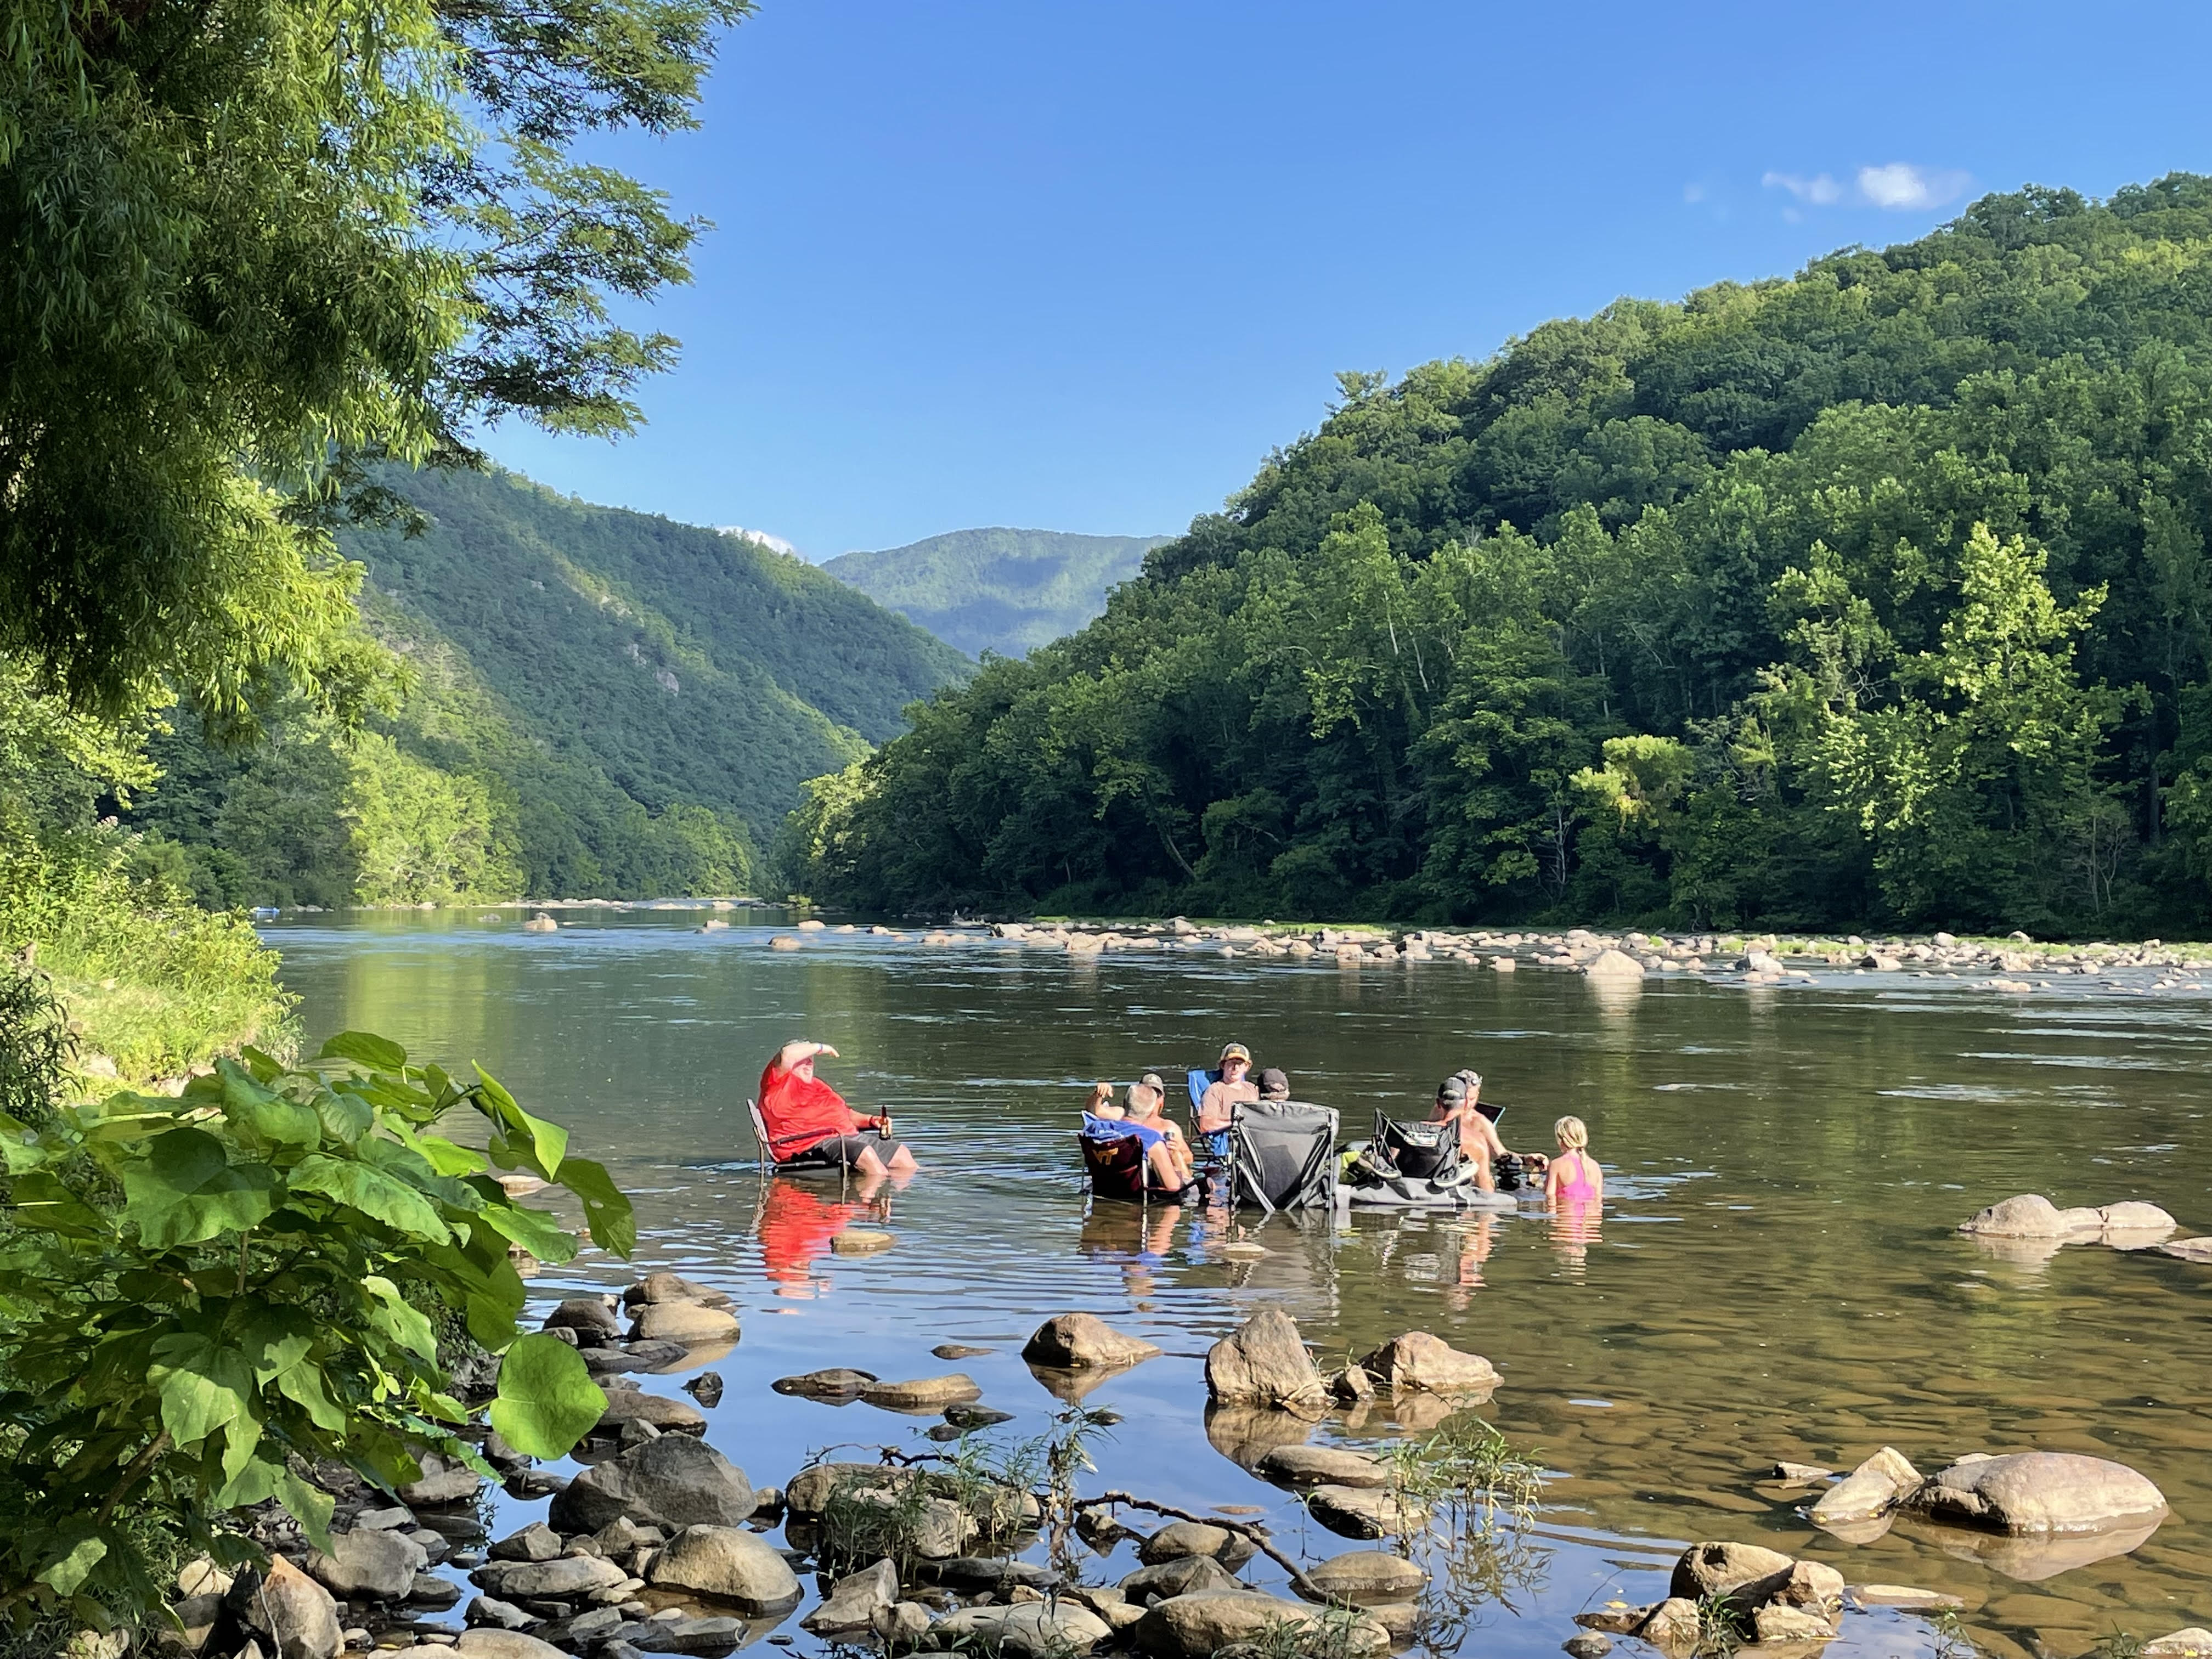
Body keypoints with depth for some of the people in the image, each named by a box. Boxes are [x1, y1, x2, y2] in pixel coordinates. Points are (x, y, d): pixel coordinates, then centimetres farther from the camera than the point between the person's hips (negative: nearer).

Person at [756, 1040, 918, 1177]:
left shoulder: (817, 1084, 30)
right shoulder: (777, 1084, 1)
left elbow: (844, 1113, 34)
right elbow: (788, 1054, -19)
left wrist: (870, 1121, 15)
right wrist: (820, 1048, -4)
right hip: (813, 1143, -10)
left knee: (902, 1154, -1)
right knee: (865, 1154, -34)